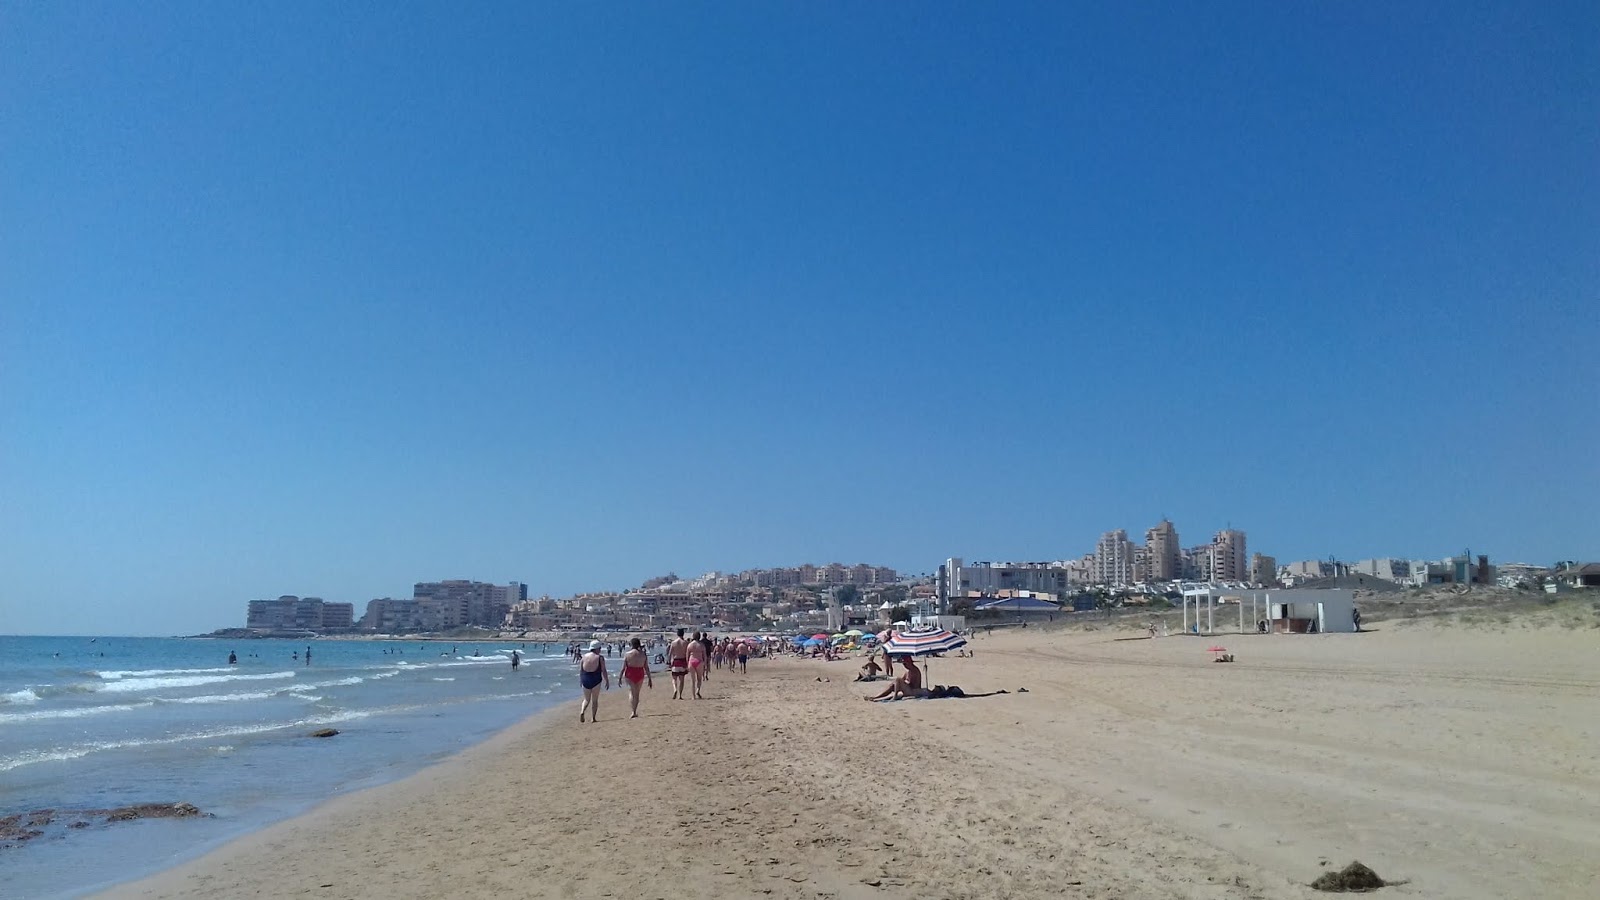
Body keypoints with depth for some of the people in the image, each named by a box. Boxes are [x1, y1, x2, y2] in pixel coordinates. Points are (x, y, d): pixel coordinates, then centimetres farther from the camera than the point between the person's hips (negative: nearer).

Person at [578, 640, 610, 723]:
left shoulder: (584, 656, 4)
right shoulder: (600, 658, -7)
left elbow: (580, 670, 8)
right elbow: (604, 671, -8)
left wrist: (580, 680, 21)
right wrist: (607, 681, -1)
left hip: (585, 680, 3)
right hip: (595, 680, -3)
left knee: (586, 699, 17)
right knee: (595, 700, 9)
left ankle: (582, 712, -8)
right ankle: (593, 718, 7)